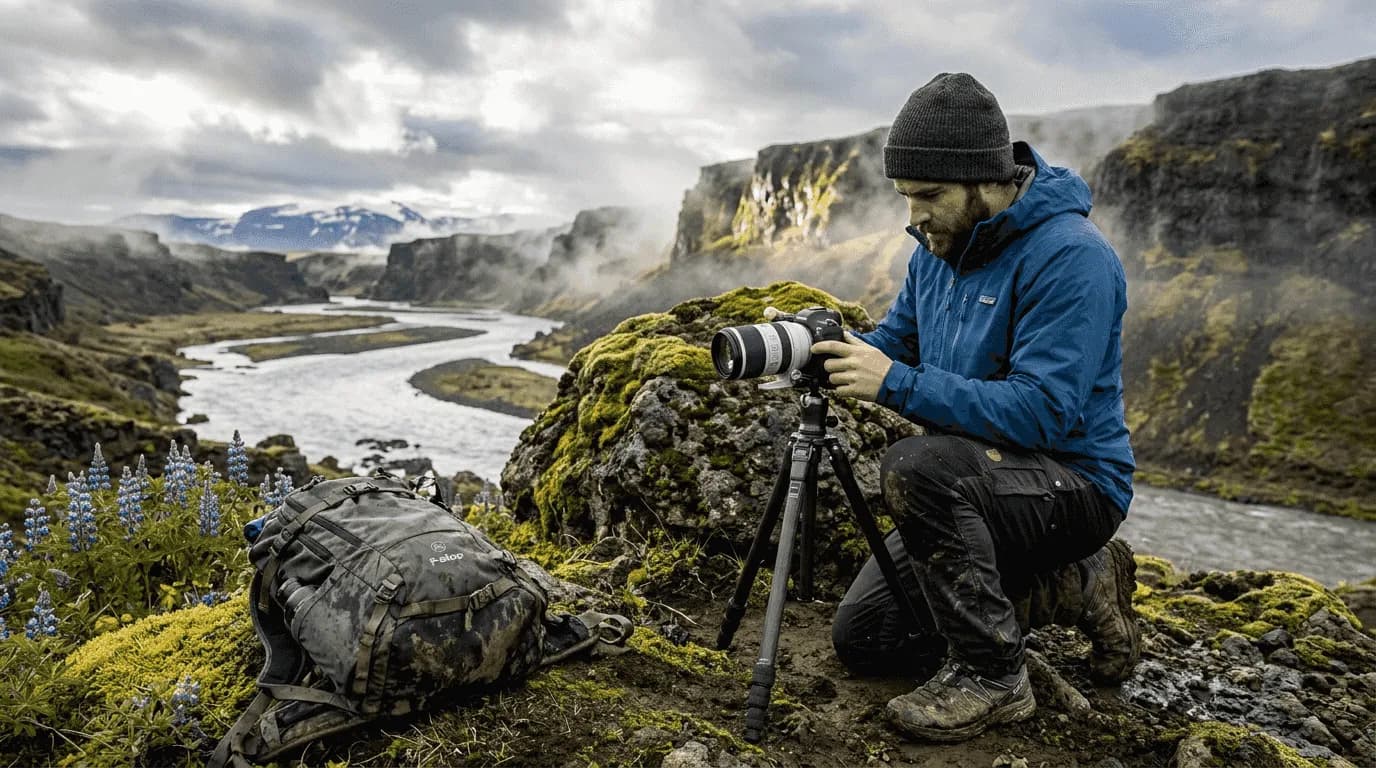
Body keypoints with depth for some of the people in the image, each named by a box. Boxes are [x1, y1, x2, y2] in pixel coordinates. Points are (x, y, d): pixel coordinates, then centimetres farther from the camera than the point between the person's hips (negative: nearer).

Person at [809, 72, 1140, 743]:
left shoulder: (1069, 256, -22)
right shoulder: (938, 247, 4)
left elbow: (1045, 411, -29)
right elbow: (896, 339, 12)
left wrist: (896, 384, -33)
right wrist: (839, 353, -11)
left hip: (1073, 485, -8)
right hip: (973, 482, 9)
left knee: (915, 466, -36)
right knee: (862, 637, 5)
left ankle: (991, 675, -14)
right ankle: (1078, 585, 15)